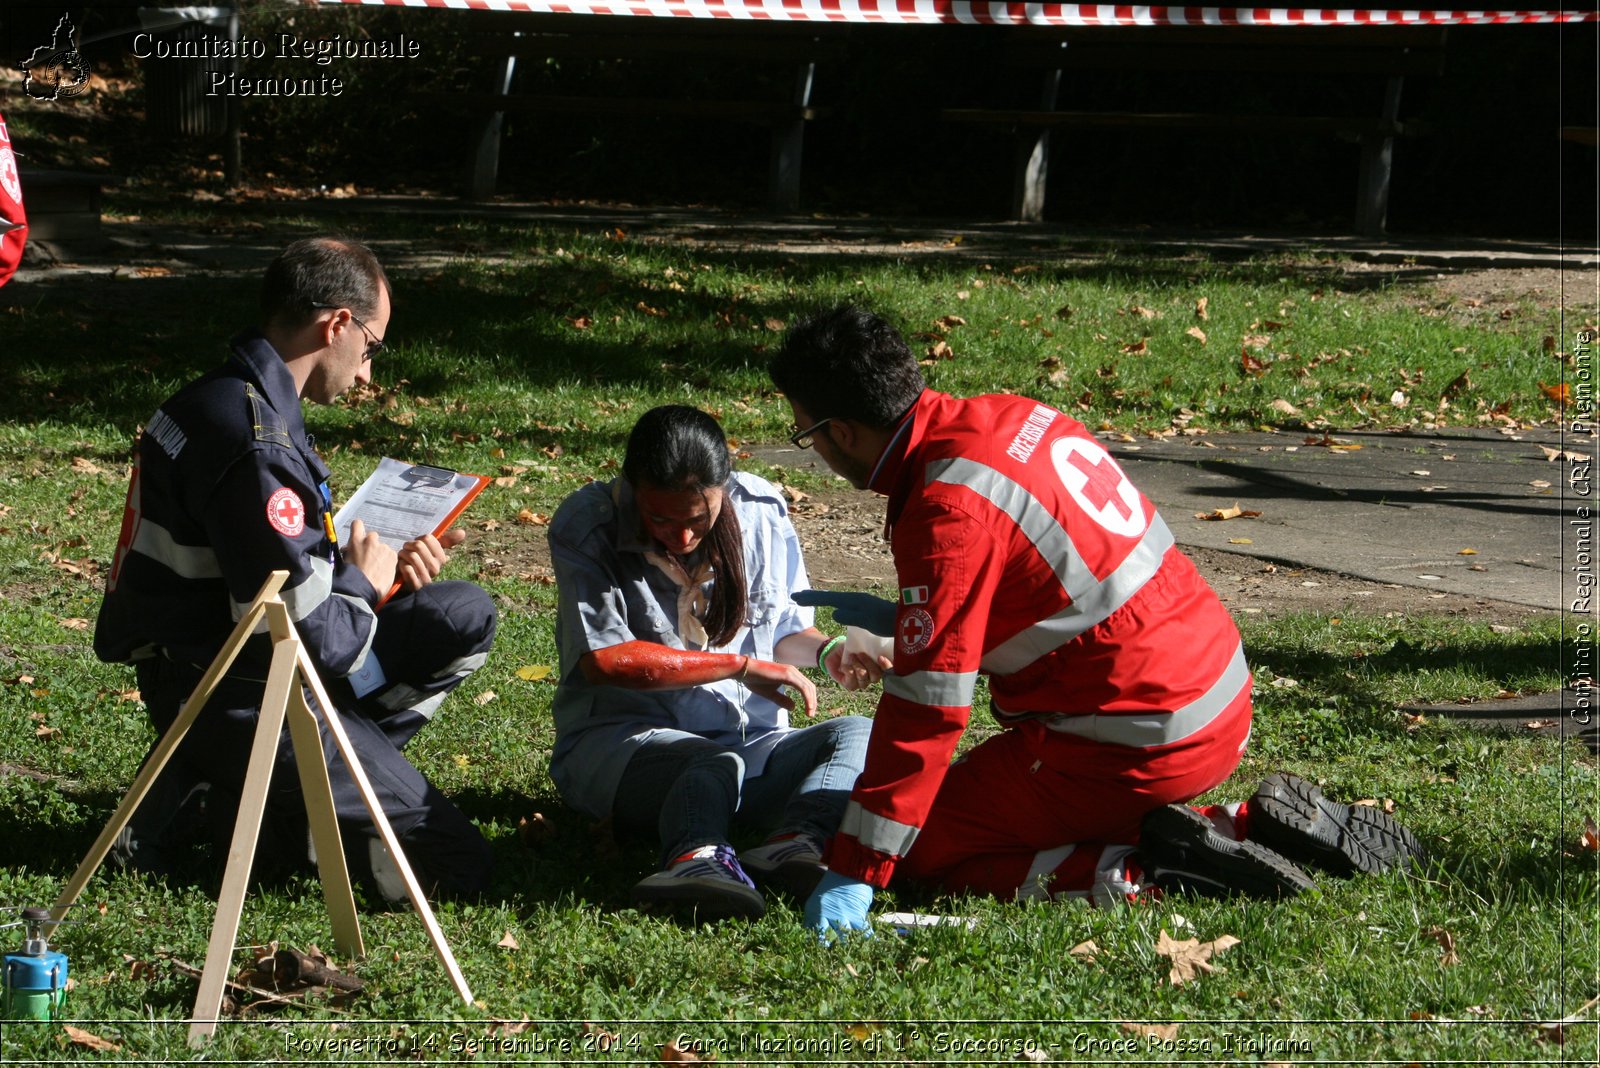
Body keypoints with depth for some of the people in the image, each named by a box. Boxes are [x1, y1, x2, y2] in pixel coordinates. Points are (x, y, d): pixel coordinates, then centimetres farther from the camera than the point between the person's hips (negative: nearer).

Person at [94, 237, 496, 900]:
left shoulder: (228, 400, 9)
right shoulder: (256, 446, -24)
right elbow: (310, 636, -24)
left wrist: (381, 565, 4)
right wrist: (363, 583, -3)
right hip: (237, 696, -10)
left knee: (466, 617, 10)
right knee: (458, 867, -7)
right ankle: (210, 802, -3)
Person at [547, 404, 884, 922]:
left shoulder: (762, 511, 3)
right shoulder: (585, 525, -10)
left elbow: (785, 628, 17)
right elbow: (605, 658, -19)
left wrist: (826, 653, -7)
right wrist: (743, 667, -17)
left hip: (750, 737, 5)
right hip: (618, 739, -5)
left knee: (857, 733, -22)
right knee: (715, 764, -38)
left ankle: (794, 842, -52)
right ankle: (698, 856, -70)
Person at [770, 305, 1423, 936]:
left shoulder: (946, 512, -21)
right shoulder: (1010, 418, 5)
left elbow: (927, 706, -23)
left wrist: (854, 872, -21)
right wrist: (906, 620, 21)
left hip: (1132, 746, -9)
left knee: (923, 852, -1)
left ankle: (1154, 871, -11)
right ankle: (1256, 823, 13)